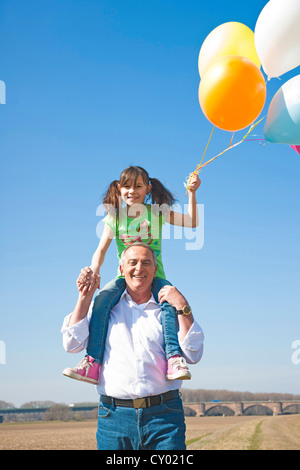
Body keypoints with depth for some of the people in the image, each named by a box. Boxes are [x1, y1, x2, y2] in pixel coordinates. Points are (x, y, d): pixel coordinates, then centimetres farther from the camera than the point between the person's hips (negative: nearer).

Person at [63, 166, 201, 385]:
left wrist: (192, 193, -8)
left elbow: (192, 222, 1)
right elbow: (101, 250, 0)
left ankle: (174, 358, -36)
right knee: (102, 300, -26)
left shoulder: (157, 212, 4)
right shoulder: (115, 217, 5)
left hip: (154, 275, -1)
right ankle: (92, 363, -26)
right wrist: (94, 271, -19)